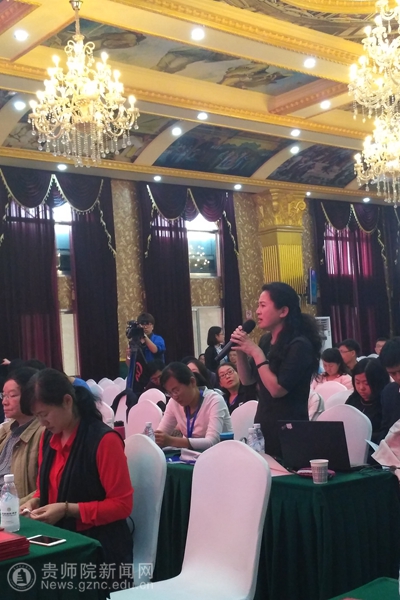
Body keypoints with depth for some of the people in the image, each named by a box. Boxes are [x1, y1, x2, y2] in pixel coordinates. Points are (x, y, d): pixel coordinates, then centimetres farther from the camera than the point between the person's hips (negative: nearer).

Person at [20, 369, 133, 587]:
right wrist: (36, 501, -1)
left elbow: (121, 505, -15)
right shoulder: (49, 437, 7)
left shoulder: (104, 440, -17)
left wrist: (67, 509, -20)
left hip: (101, 546, -6)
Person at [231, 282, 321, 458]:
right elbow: (247, 380, 11)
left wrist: (256, 353, -21)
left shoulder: (299, 345, -18)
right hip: (264, 426, 8)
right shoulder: (266, 340, 6)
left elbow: (277, 389, -23)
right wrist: (240, 350, -4)